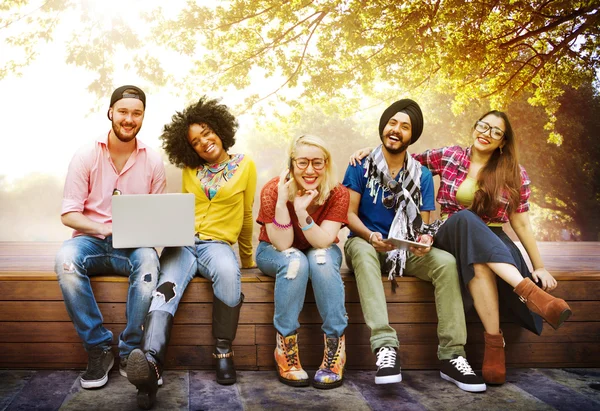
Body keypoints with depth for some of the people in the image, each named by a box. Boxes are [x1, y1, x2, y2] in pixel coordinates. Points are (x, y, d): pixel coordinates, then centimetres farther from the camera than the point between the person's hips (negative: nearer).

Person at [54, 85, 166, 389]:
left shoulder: (153, 161, 4)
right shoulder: (86, 155, -1)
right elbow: (68, 214, -3)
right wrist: (104, 229, -20)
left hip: (133, 245, 0)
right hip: (91, 240, 0)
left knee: (148, 260, -35)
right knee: (66, 259, -34)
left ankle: (130, 352, -19)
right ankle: (98, 348, -19)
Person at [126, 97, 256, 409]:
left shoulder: (245, 166, 8)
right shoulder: (190, 170, 16)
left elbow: (246, 216, 15)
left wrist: (246, 257, 23)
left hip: (217, 242, -2)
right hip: (183, 242, 2)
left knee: (227, 272, -39)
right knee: (167, 288, -32)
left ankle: (223, 351, -24)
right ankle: (150, 362, -55)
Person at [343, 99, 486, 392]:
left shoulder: (422, 176, 6)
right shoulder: (361, 167, 0)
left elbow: (423, 224, 4)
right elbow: (349, 214, -5)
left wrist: (425, 239, -20)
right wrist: (370, 236, -25)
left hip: (406, 250, 2)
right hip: (366, 243, -2)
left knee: (446, 262, -26)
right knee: (362, 251, -39)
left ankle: (451, 356, -25)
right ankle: (385, 346, -47)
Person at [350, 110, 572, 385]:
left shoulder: (514, 174, 6)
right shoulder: (449, 157, 7)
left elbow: (521, 223, 6)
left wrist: (539, 267, 2)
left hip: (494, 241, 0)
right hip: (451, 237, 0)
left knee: (480, 262, -40)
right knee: (465, 218, -38)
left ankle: (494, 342, -41)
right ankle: (530, 292, -47)